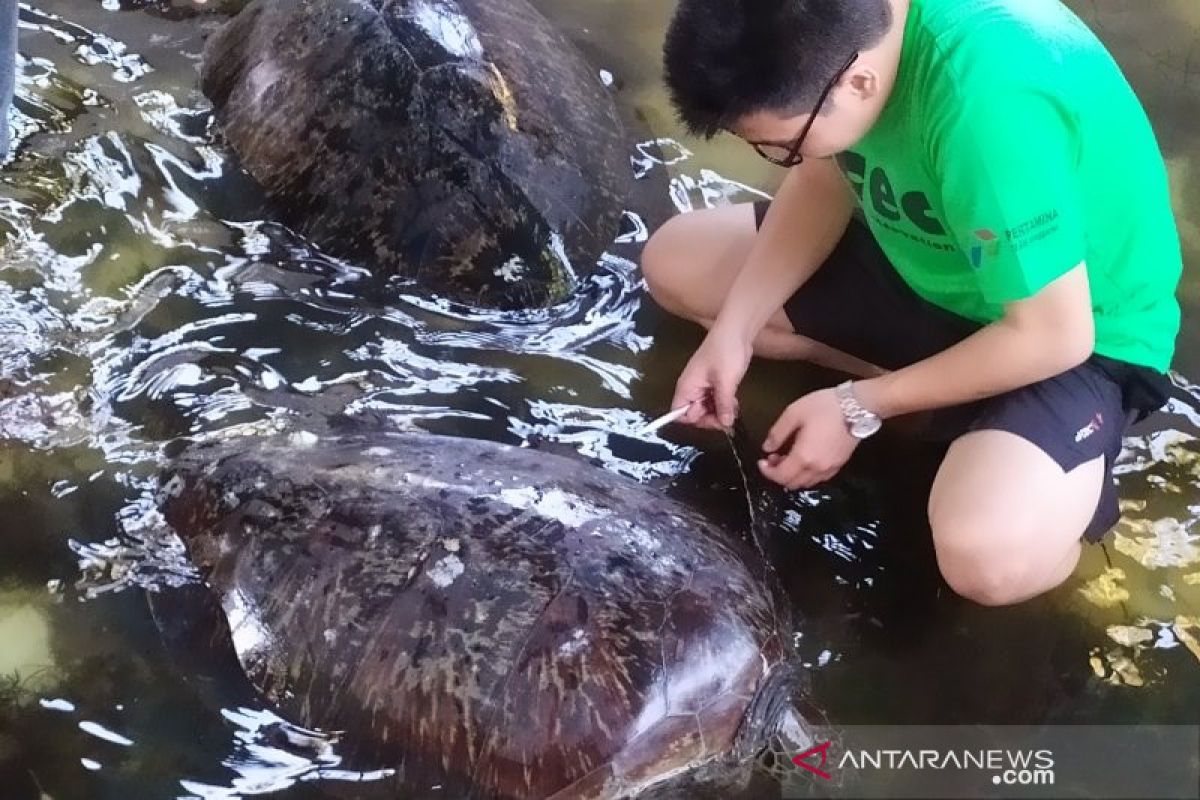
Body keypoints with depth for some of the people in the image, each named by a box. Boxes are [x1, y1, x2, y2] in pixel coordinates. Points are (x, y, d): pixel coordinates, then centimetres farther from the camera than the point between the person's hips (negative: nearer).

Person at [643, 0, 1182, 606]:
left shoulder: (989, 102, -39)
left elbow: (1053, 336, -29)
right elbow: (825, 181, 1)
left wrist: (859, 409, -22)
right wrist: (733, 330, -10)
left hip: (1080, 332, -7)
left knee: (987, 556, -35)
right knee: (671, 264, 4)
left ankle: (1069, 480, 1)